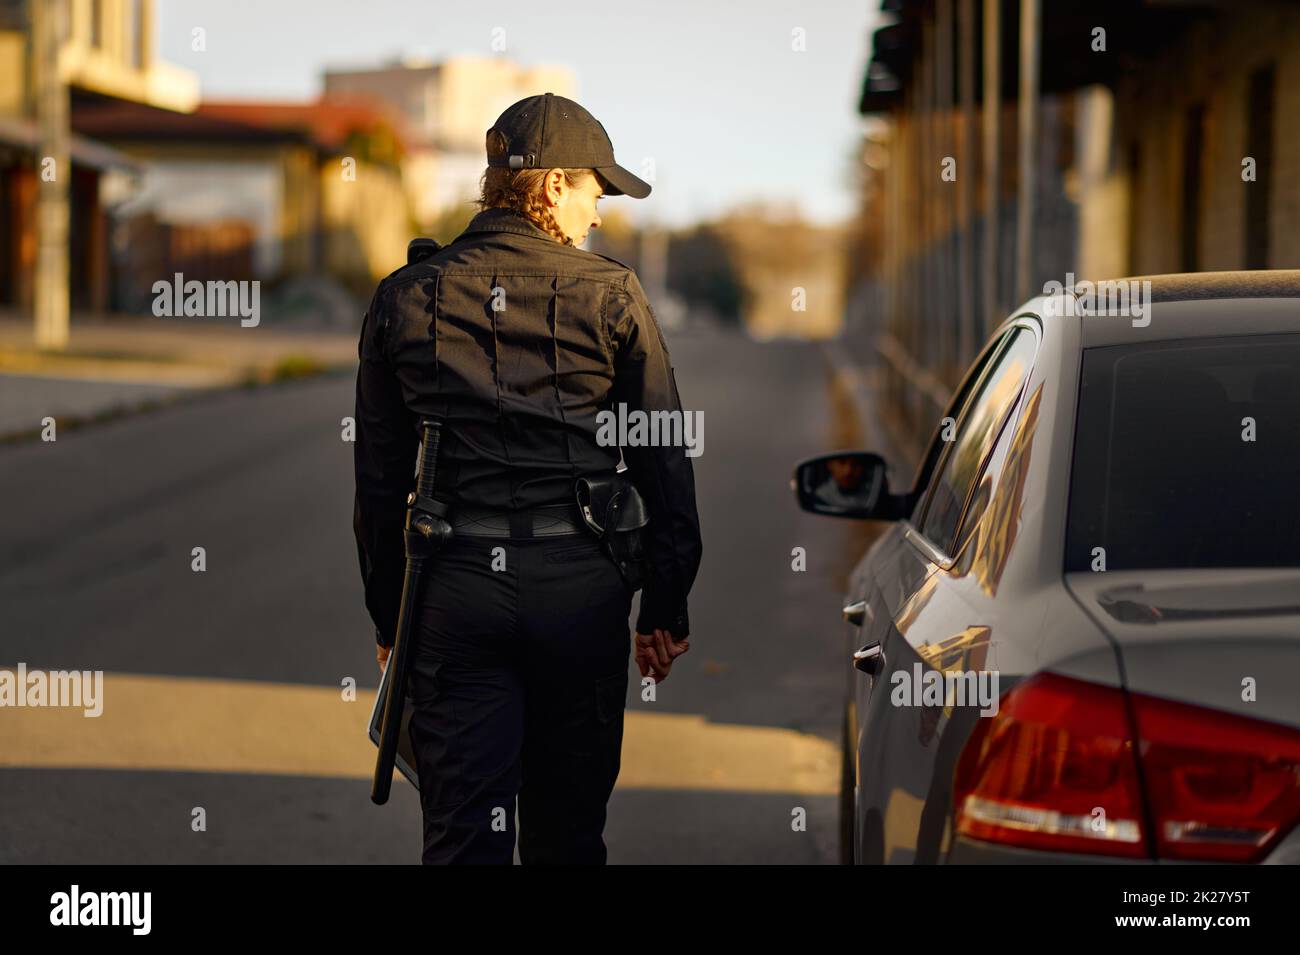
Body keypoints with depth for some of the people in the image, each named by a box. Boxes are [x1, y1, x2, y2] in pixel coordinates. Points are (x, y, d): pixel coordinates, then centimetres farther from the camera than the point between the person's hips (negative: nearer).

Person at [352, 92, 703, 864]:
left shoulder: (405, 299, 4)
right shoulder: (611, 296, -2)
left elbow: (378, 480, 7)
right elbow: (665, 462, -1)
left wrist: (388, 618, 15)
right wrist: (666, 608, 8)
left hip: (455, 585, 1)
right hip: (580, 585, -1)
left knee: (462, 829, 1)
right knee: (568, 829, 13)